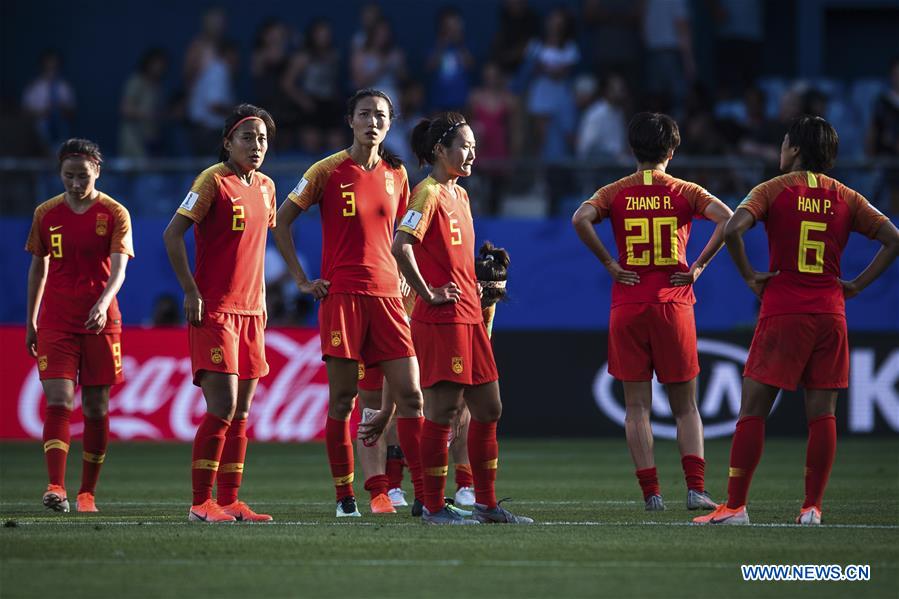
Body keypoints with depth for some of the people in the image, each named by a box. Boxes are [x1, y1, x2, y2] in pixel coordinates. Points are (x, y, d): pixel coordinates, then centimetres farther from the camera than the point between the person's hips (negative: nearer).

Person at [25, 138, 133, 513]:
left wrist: (103, 303, -31)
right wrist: (30, 322, 14)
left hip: (100, 322, -1)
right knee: (58, 402, -13)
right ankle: (56, 487, -21)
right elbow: (38, 267, 14)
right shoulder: (46, 214, 5)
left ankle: (87, 493, 14)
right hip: (55, 323, 1)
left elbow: (118, 270, -12)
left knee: (96, 409, 4)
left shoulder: (115, 214, -2)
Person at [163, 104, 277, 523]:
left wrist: (260, 295, 15)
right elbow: (172, 234, -11)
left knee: (240, 413, 7)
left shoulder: (265, 187, 13)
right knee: (222, 408, -13)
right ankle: (201, 503, -7)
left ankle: (229, 502, 11)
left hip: (250, 312, 7)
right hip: (214, 310, -7)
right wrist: (191, 291, -14)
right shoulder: (213, 181, -8)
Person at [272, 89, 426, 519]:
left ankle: (424, 495, -3)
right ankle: (344, 496, 5)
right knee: (342, 398, -2)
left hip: (386, 295, 4)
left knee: (410, 394, -3)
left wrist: (406, 284, 15)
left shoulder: (396, 175, 12)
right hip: (342, 294, -4)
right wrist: (301, 279, -2)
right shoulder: (329, 171, -1)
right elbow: (281, 221, 3)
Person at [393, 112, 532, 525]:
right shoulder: (429, 193, -11)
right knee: (443, 410, -6)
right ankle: (433, 507, -1)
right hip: (442, 320, -9)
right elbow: (401, 246, -24)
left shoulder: (460, 195, 17)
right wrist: (429, 295, -19)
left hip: (468, 317, 9)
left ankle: (486, 505, 17)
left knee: (489, 410, 11)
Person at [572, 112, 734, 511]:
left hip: (627, 307, 0)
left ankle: (651, 492, -1)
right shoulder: (686, 192, 2)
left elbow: (580, 219, -15)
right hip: (674, 304, 0)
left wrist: (608, 263, -7)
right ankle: (695, 488, -6)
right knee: (685, 406, 7)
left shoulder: (615, 193, 3)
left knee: (636, 406, 5)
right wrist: (699, 266, -5)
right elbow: (727, 219, -13)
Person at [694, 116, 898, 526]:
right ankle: (812, 506, 2)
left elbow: (733, 230, -17)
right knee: (822, 412, 4)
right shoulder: (845, 197, 8)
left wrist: (750, 277, -5)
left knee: (752, 409, 0)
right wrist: (857, 285, 6)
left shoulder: (775, 189, -1)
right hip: (830, 313, 3)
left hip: (783, 312, -3)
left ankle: (735, 505, -2)